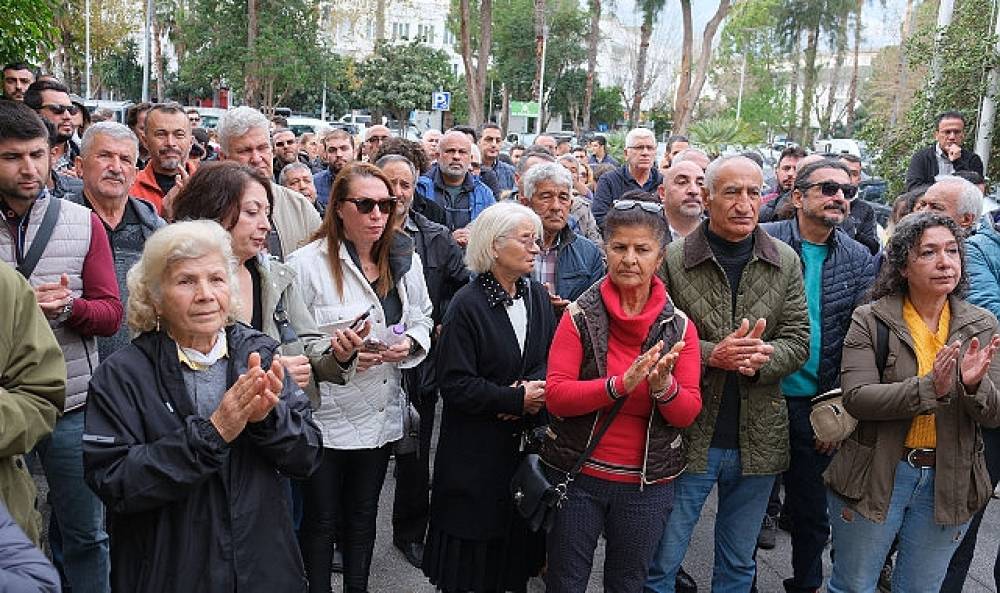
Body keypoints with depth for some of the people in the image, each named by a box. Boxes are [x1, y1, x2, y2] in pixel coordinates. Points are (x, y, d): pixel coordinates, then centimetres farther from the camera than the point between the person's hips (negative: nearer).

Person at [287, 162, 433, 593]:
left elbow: (423, 320, 11)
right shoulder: (306, 263, -14)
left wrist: (409, 344, -9)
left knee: (363, 514, 21)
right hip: (327, 415, -5)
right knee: (320, 520, 11)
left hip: (382, 413, 5)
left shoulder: (405, 259, 2)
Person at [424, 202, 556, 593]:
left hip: (525, 442, 5)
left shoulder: (537, 296, 5)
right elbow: (455, 384, -17)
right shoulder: (468, 305, -14)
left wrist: (535, 387, -14)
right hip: (477, 453, -5)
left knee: (518, 541, 15)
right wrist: (517, 400, -17)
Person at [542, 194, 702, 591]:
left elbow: (689, 413, -5)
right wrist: (621, 384, -30)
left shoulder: (679, 326, -3)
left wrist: (664, 387, -27)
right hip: (578, 476, -1)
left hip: (649, 484, 2)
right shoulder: (580, 315, -9)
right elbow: (555, 395, -16)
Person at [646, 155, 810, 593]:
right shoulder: (673, 259, -6)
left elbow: (798, 340, 2)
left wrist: (759, 358, -18)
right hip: (688, 436, -3)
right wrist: (711, 355, -23)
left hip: (758, 438, 3)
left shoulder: (785, 262, 5)